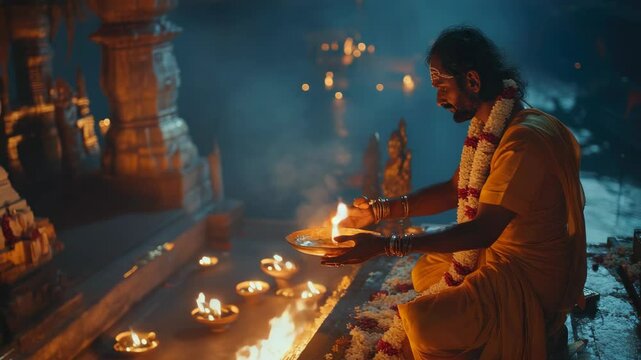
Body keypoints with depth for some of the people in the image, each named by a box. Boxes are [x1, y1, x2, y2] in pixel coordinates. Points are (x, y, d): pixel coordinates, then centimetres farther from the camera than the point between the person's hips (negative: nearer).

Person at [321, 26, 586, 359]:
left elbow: (483, 230, -29)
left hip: (531, 275, -9)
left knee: (427, 323, -23)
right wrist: (378, 210, 4)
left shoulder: (525, 140, -26)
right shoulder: (487, 128, 4)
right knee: (424, 272, 22)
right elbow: (455, 190, 12)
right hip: (499, 254, 10)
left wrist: (385, 245, -31)